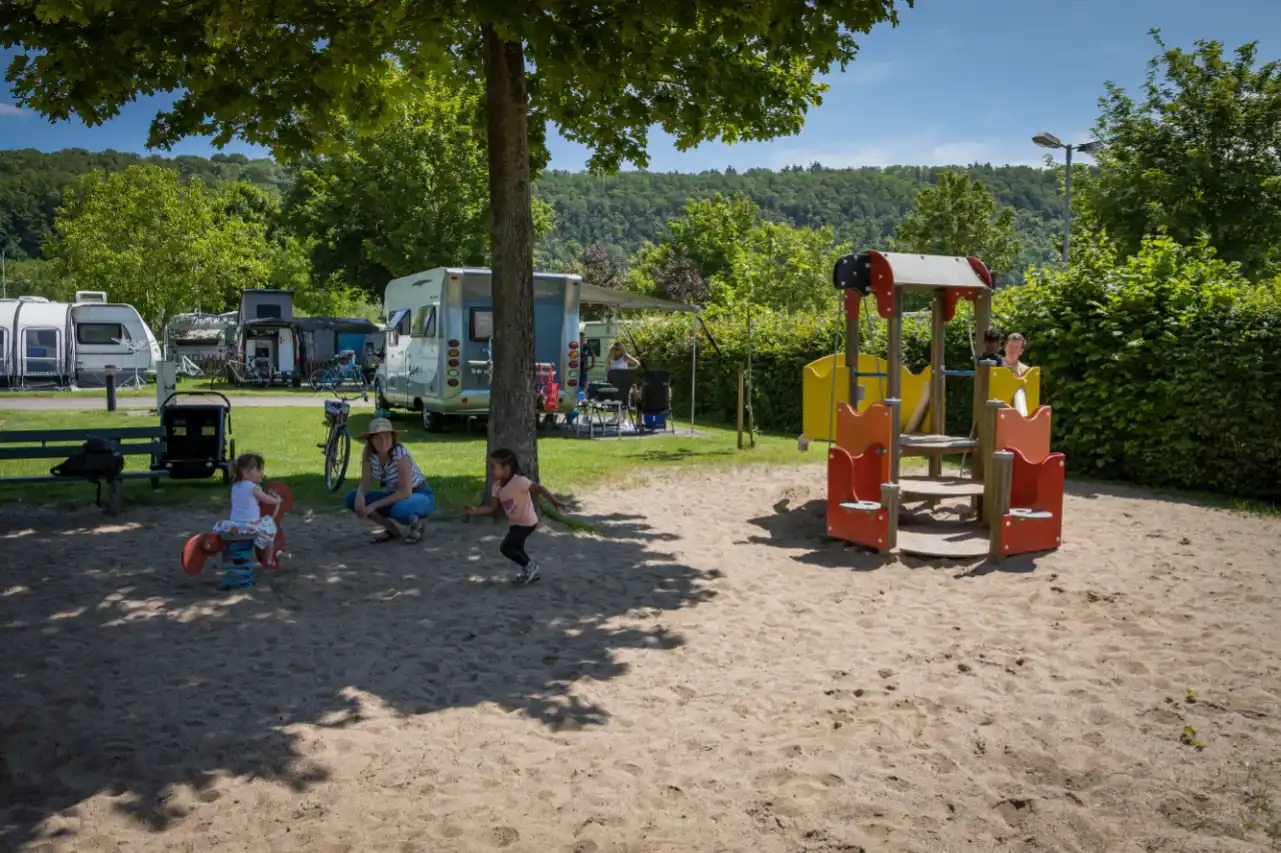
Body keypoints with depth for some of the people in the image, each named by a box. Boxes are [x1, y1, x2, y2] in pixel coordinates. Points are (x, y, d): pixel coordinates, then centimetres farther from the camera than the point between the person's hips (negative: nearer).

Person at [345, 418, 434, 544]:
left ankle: (416, 524, -4)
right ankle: (394, 529, 1)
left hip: (421, 497, -6)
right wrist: (360, 494, -32)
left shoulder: (401, 454, -28)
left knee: (400, 510, -40)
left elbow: (406, 492, -30)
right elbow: (365, 484, -8)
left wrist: (374, 505, -30)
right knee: (352, 498, -12)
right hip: (397, 496, 6)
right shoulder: (369, 454, -12)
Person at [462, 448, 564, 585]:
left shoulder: (519, 481, -28)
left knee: (506, 548, -11)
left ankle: (530, 566, 7)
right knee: (516, 549, 22)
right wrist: (476, 510, -20)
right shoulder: (496, 486, -4)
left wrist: (555, 502, -24)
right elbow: (493, 507, -5)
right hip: (515, 523, 9)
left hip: (526, 522, -9)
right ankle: (530, 572, 41)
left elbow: (540, 489, -24)